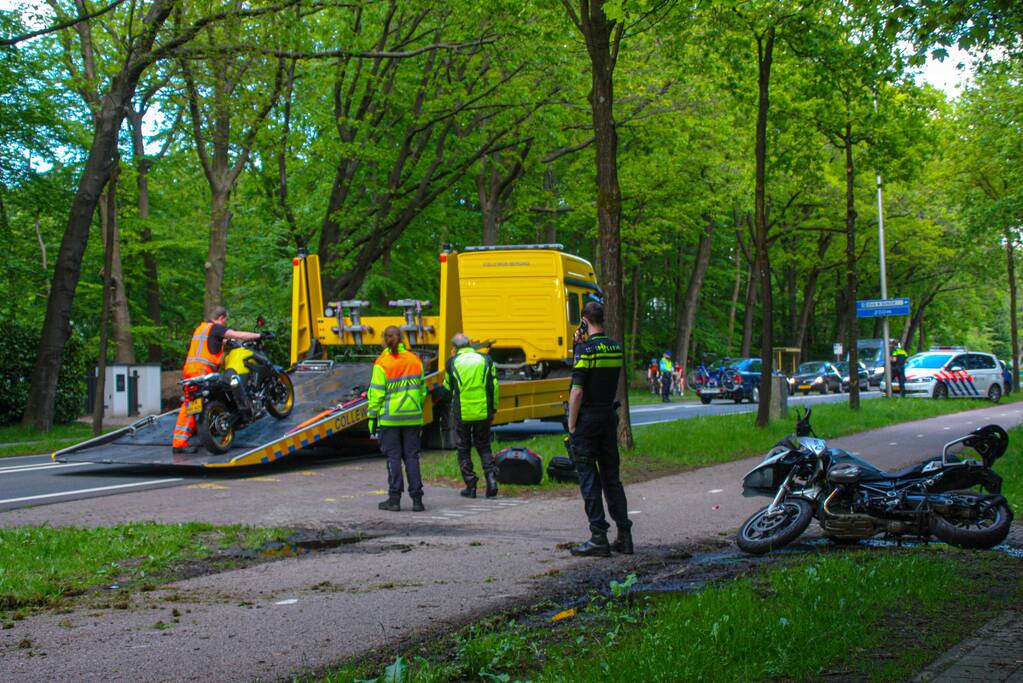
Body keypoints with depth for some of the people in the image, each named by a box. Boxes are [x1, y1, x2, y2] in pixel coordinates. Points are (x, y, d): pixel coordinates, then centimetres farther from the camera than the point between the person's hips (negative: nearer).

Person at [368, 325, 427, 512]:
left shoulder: (382, 364, -9)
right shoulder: (415, 360, 6)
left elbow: (376, 394, -8)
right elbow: (422, 390, 11)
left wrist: (372, 418, -1)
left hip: (389, 418, -4)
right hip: (412, 418, 4)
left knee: (393, 457, 2)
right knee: (412, 456, 7)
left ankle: (394, 499, 3)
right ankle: (417, 499, 4)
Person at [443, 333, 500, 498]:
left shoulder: (452, 362, -2)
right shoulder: (485, 359, 2)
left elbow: (447, 387, 11)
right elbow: (494, 387, 4)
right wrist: (493, 408, 13)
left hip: (462, 414, -2)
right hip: (483, 412, 2)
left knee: (463, 449, 10)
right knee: (484, 447, 16)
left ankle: (470, 486, 8)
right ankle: (491, 476, -4)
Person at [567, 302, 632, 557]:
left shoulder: (585, 349, -14)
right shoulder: (616, 348, 7)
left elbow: (577, 391, -18)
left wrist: (571, 425, -10)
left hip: (587, 419, -6)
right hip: (609, 416, 6)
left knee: (589, 478, -2)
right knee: (611, 477, 11)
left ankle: (599, 538, -3)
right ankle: (624, 536, 11)